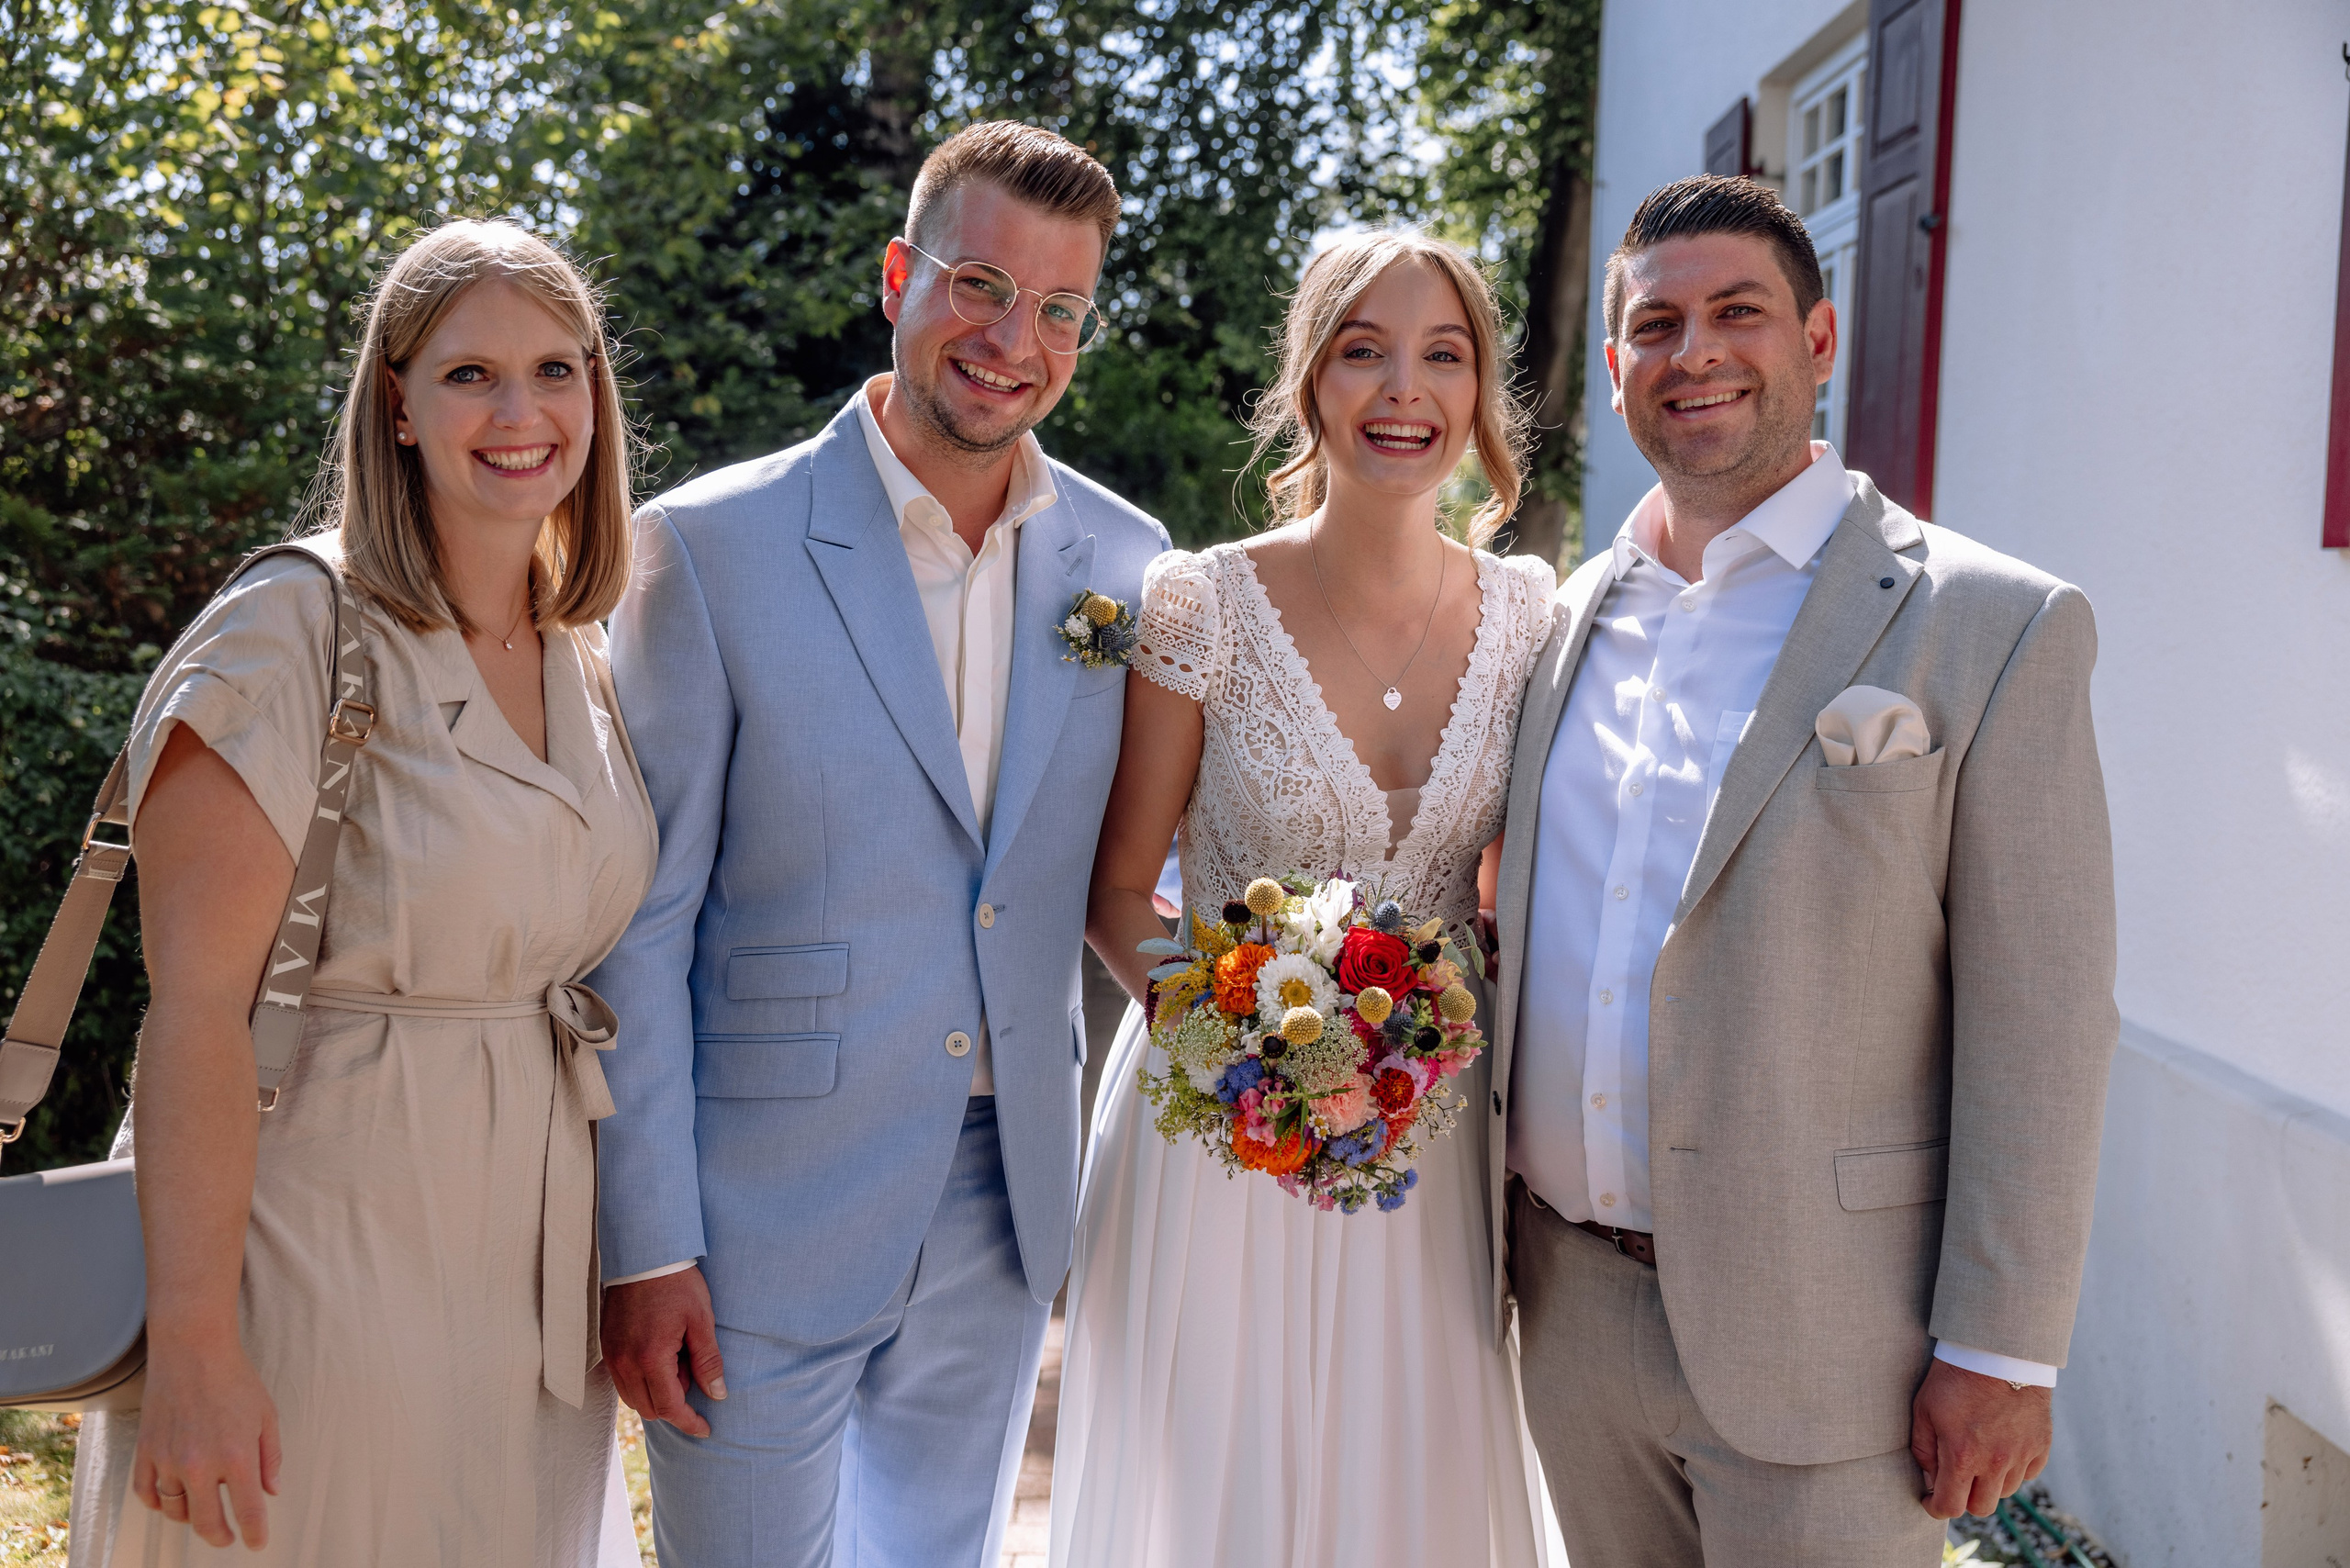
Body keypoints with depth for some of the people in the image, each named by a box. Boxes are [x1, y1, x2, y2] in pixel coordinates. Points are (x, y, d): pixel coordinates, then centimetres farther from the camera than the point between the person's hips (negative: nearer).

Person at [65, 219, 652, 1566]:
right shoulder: (294, 634, -14)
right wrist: (193, 1349, -22)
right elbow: (196, 1007, -18)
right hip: (320, 1258, -6)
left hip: (524, 1274, 6)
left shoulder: (590, 659, 7)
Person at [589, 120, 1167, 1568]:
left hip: (1003, 1215, 4)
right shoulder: (713, 546, -10)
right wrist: (646, 1246, -10)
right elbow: (640, 921, -9)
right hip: (764, 1216, -4)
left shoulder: (1126, 562, 3)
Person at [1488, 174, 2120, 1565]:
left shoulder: (1991, 626, -9)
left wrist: (2003, 1351, -11)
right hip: (1574, 1304, 5)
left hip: (1816, 1340, -5)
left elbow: (2039, 1029, -10)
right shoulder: (1575, 620, 8)